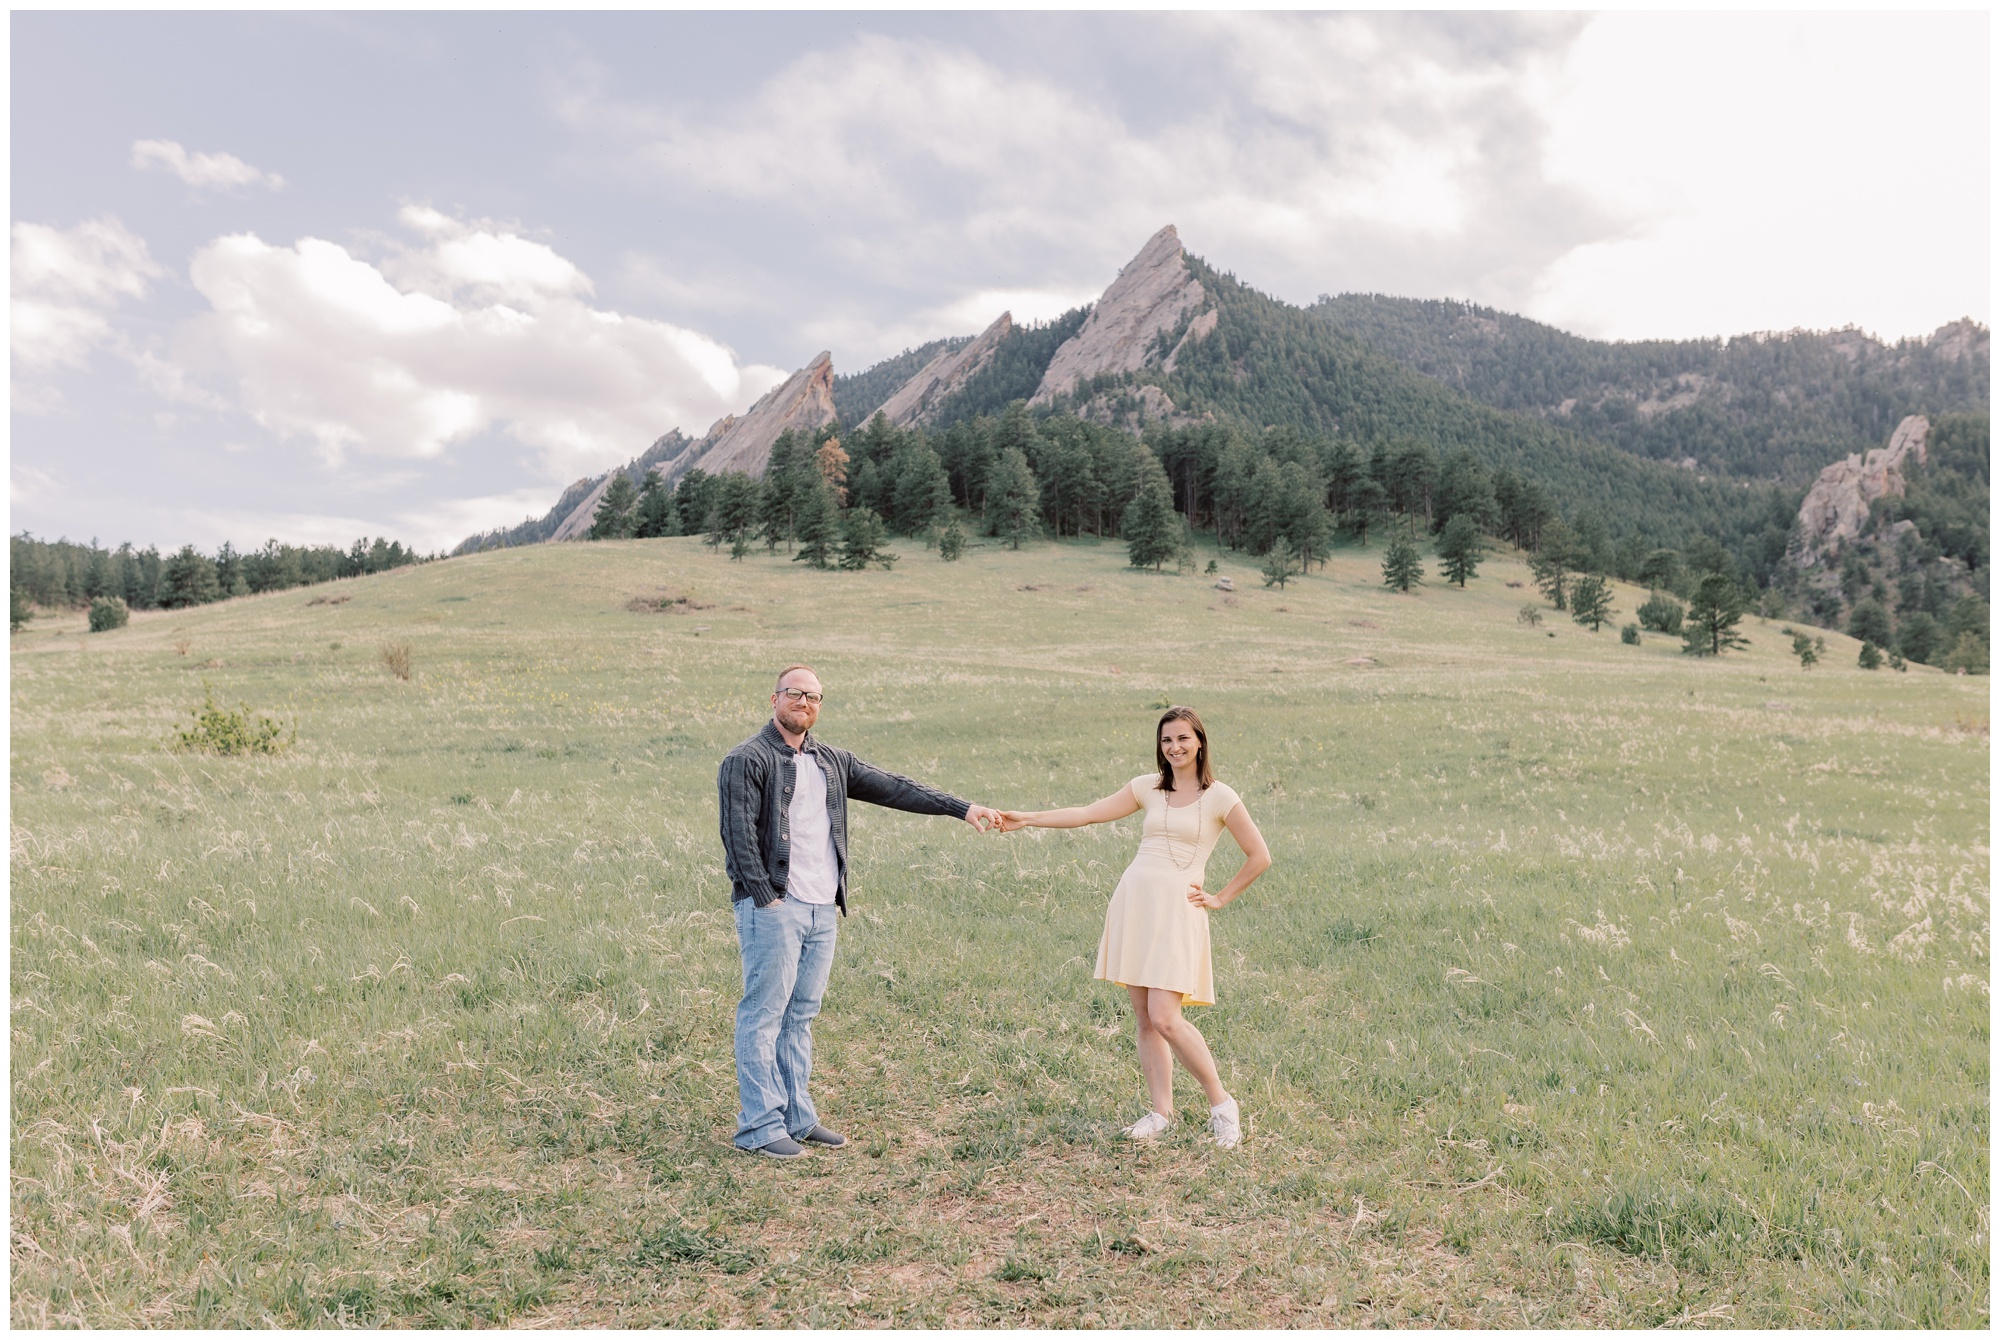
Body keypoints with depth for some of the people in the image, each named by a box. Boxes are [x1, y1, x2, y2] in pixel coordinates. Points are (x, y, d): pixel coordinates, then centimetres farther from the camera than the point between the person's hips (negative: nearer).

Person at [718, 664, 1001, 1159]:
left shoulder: (832, 761, 16)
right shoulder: (748, 760, -5)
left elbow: (894, 789, 14)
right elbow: (738, 834, -11)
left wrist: (961, 808, 8)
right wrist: (765, 897, -16)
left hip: (822, 911, 7)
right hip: (773, 908, -7)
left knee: (801, 1015, 12)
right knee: (764, 1015, -3)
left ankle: (796, 1118, 20)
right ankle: (759, 1126, 4)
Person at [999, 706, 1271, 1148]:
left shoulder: (1219, 797, 0)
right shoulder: (1149, 787, 11)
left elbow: (1259, 857, 4)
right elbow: (1089, 813, 8)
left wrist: (1220, 898, 4)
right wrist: (1026, 819, 2)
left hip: (1178, 908, -5)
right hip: (1134, 899, 5)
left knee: (1164, 1019, -13)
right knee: (1144, 1017, 6)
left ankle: (1221, 1103, 5)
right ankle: (1161, 1111, 16)